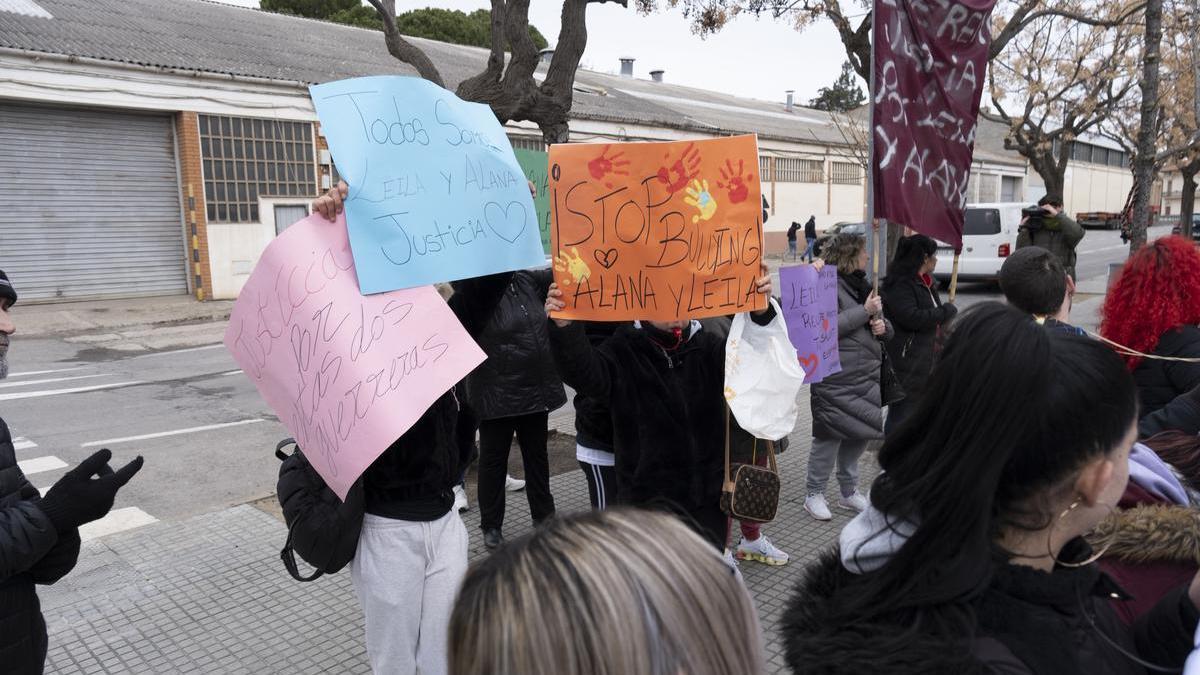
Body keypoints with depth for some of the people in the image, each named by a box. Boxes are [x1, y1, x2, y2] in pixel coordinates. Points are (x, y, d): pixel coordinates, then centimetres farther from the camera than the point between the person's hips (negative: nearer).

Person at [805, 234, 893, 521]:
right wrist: (865, 312, -18)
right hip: (837, 379, -8)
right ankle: (814, 494, 12)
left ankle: (849, 492, 30)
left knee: (859, 435, 15)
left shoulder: (863, 285, 16)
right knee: (830, 437, -2)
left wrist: (883, 325, -1)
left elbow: (885, 325, 22)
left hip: (867, 377, 8)